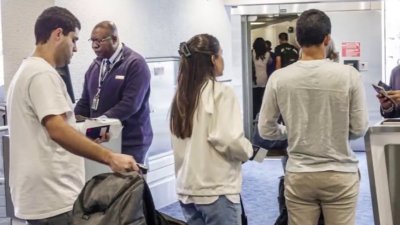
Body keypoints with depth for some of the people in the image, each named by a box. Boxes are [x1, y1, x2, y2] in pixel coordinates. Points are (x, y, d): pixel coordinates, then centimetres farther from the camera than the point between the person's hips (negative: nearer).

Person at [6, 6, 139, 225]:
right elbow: (58, 130, -27)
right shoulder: (43, 74, -15)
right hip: (54, 200, -11)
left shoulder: (27, 70, 18)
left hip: (38, 197, 11)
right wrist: (110, 157, -31)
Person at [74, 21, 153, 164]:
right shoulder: (95, 65, 13)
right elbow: (85, 101, 17)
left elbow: (131, 103, -19)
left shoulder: (135, 64, -10)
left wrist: (103, 120, -27)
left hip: (129, 142, -6)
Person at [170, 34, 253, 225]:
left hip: (186, 189, 7)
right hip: (216, 190, -6)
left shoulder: (181, 94, 8)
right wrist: (248, 151, -1)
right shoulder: (221, 92, -12)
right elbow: (228, 139, -19)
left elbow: (180, 141, 11)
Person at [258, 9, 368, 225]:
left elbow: (266, 129, 0)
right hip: (340, 175, -1)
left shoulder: (279, 78, -8)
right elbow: (359, 129, -4)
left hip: (298, 176, 1)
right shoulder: (349, 75, -11)